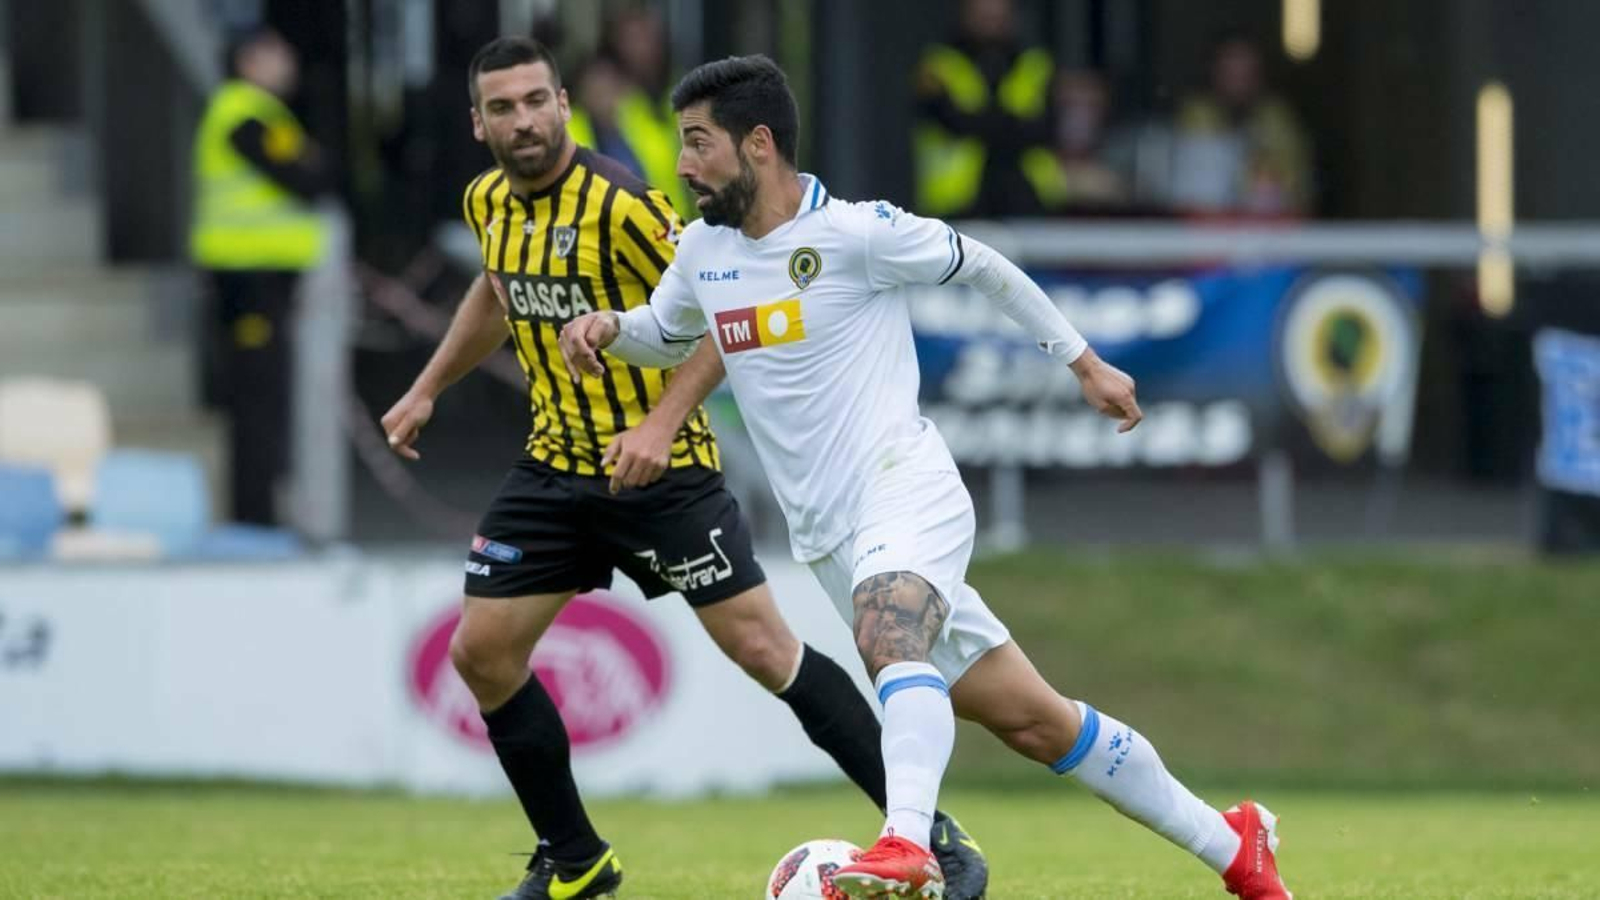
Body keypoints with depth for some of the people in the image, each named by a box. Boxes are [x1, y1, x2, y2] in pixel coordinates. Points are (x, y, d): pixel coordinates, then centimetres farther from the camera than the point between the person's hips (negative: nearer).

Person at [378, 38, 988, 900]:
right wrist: (427, 391, 26)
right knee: (481, 651, 1)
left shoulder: (617, 204, -20)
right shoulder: (488, 203, 3)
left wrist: (662, 423, -26)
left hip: (657, 467, -7)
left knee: (761, 645, -12)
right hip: (555, 465, 7)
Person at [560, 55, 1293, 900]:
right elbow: (668, 333, 27)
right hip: (827, 538, 6)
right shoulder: (702, 250, 8)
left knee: (890, 640, -37)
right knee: (1032, 721, 6)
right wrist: (608, 326, 4)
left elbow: (984, 267, 3)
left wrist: (1083, 363, 9)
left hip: (905, 491, -6)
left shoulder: (858, 232, -11)